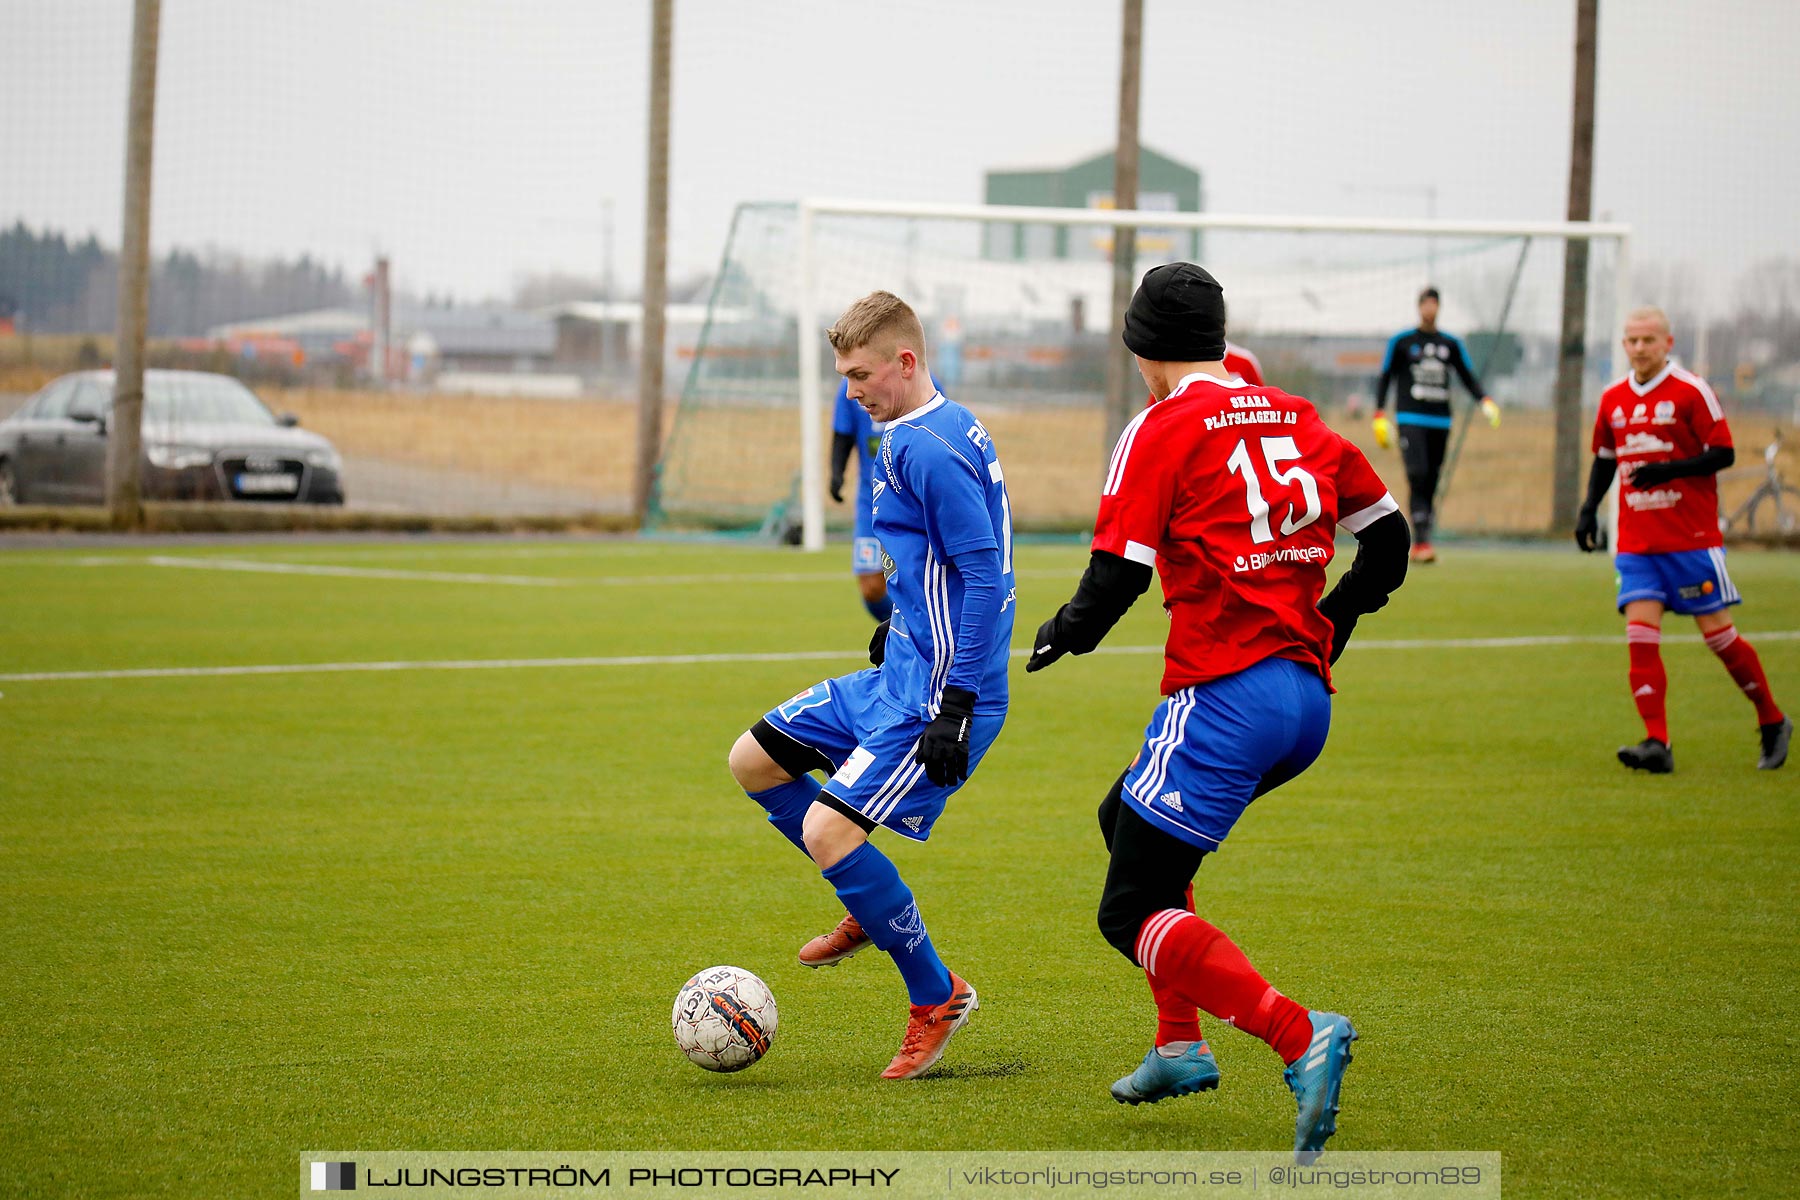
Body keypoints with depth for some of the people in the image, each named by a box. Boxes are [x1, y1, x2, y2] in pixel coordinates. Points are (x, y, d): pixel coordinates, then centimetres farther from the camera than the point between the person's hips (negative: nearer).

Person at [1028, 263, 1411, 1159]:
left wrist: (1065, 633, 9)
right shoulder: (1297, 421, 14)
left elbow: (1119, 573, -11)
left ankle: (1301, 1040, -26)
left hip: (1223, 698, -8)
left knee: (1131, 912, -5)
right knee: (1129, 818, 28)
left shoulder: (1164, 428, -5)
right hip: (1308, 699, 8)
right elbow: (1388, 539, 19)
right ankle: (1179, 1045, 24)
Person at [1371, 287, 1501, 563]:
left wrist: (1486, 400, -3)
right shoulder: (1401, 341, 4)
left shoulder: (1451, 344, 12)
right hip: (1411, 419, -4)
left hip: (1440, 421, 4)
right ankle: (1421, 541, -27)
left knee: (1431, 484, 3)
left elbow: (1468, 377, 14)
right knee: (1418, 475, -21)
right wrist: (1380, 415, -1)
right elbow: (1385, 377, 7)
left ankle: (1418, 548, 10)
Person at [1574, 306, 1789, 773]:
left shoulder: (1691, 391, -7)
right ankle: (1657, 743, -12)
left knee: (1718, 632, -1)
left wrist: (1669, 470, -22)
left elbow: (1723, 453, -10)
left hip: (1693, 539, -5)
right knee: (1640, 635, -9)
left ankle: (1772, 722, 18)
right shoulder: (1613, 399, 10)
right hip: (1636, 541, 5)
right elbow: (1604, 458, 23)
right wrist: (1589, 509, 11)